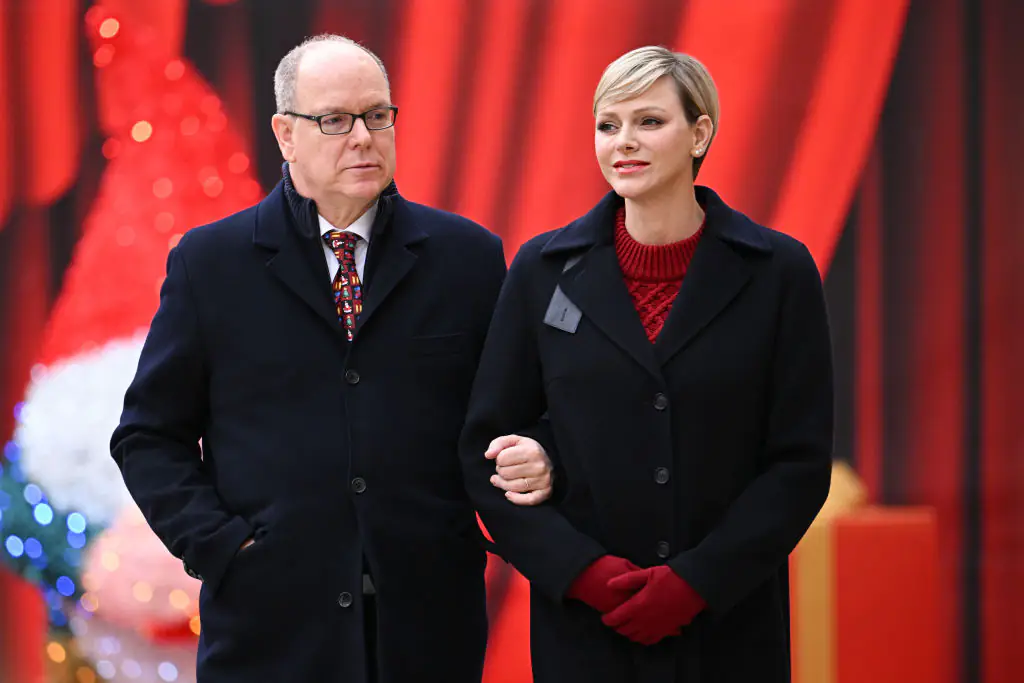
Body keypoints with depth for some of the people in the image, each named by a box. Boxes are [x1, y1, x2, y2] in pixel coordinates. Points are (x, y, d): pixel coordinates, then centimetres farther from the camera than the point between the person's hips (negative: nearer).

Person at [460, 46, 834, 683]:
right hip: (584, 627, 1)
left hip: (730, 623, -1)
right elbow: (486, 447, 3)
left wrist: (695, 581, -12)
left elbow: (801, 461, -2)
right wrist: (582, 570, -9)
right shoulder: (544, 270, 2)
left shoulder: (779, 271, -1)